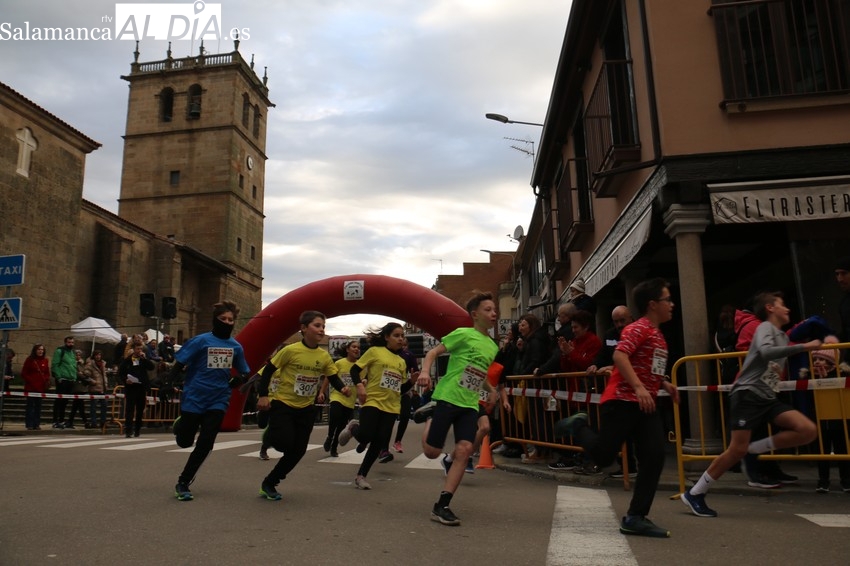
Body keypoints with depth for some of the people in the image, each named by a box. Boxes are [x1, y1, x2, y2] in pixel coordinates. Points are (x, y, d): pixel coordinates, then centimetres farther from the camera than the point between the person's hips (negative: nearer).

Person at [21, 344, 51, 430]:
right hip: (31, 387, -4)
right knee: (30, 405, -1)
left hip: (41, 387, 4)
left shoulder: (45, 360, 8)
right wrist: (30, 381, -12)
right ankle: (29, 425, 2)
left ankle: (37, 424, 11)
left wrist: (47, 381, -3)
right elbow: (24, 373, -2)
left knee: (38, 405, 7)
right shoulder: (29, 359, -2)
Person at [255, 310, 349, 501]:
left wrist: (343, 388, -20)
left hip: (306, 408, 5)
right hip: (282, 403, -5)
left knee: (298, 451, 4)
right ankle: (270, 434, 16)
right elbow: (268, 370, -10)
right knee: (284, 442, -20)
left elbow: (334, 378, 1)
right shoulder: (290, 350, -17)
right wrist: (263, 395, -15)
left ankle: (269, 483, 21)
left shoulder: (324, 357, -4)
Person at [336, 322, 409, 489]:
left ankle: (361, 475, 18)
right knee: (366, 436, -20)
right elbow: (355, 369, -1)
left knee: (379, 442, 1)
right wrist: (359, 386, -17)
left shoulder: (402, 361, 14)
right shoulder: (375, 351, -1)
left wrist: (411, 381, -2)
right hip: (372, 401, -5)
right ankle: (353, 428, 18)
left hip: (391, 407, 5)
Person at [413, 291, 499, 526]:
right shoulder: (463, 334, -6)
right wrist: (425, 371, -26)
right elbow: (434, 352, -7)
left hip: (470, 405, 5)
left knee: (464, 449, -14)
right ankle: (429, 415, 31)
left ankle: (442, 506, -4)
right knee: (431, 452, 0)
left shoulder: (493, 347, 15)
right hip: (446, 398, -5)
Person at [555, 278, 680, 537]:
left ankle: (635, 518, 5)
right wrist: (639, 387, -33)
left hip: (645, 405, 9)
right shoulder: (639, 328, -10)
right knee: (603, 456, -6)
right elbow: (619, 355, -26)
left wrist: (663, 384, 16)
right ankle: (578, 426, 23)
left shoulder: (657, 334, 19)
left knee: (654, 458, -2)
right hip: (621, 401, -9)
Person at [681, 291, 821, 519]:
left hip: (768, 399, 8)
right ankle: (694, 494, -1)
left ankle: (755, 449, 1)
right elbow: (765, 352, -25)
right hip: (747, 394, -8)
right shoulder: (765, 327, -3)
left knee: (808, 431, -11)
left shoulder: (783, 337, 22)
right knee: (737, 450, -12)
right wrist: (803, 347, -22)